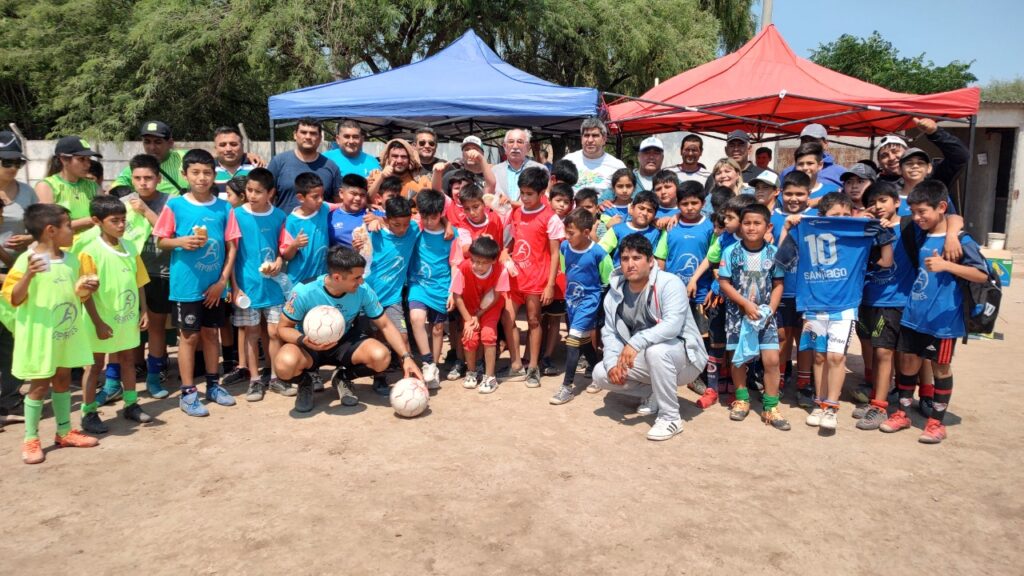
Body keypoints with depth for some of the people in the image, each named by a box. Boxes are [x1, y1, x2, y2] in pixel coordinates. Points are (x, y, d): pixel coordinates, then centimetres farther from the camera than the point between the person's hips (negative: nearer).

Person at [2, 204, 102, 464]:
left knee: (63, 380, 16)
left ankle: (64, 431, 28)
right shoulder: (27, 260, -16)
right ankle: (31, 439, 15)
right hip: (40, 335, -6)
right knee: (40, 384, 2)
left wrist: (87, 289, -5)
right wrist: (28, 275, -34)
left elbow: (80, 294, 16)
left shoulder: (71, 260, 5)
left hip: (68, 333, 6)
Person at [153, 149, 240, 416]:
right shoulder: (175, 205, -5)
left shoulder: (223, 208, 0)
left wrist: (222, 281, -4)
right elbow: (161, 241, 1)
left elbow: (232, 246, 1)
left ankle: (213, 384, 28)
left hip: (214, 285, 2)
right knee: (189, 336, 4)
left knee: (211, 333, 14)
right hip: (186, 284, -2)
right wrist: (181, 241, -19)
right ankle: (188, 393, 14)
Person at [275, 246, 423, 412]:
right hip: (310, 345, -2)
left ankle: (342, 378, 5)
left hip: (345, 343, 3)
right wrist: (303, 340, -36)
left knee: (381, 357, -27)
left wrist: (406, 357, -19)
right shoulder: (303, 293, -26)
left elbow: (385, 325, -9)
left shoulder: (363, 291, -19)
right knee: (285, 365, -37)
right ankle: (304, 384, 2)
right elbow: (283, 328, -13)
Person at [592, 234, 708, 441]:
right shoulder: (615, 292, -2)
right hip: (646, 359, 6)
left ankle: (670, 418, -21)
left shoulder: (670, 283, -21)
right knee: (601, 374, -9)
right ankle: (655, 393, 10)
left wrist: (636, 342, -43)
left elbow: (673, 324, -35)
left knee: (655, 350, -39)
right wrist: (612, 363, -22)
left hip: (684, 356, -6)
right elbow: (610, 332, -4)